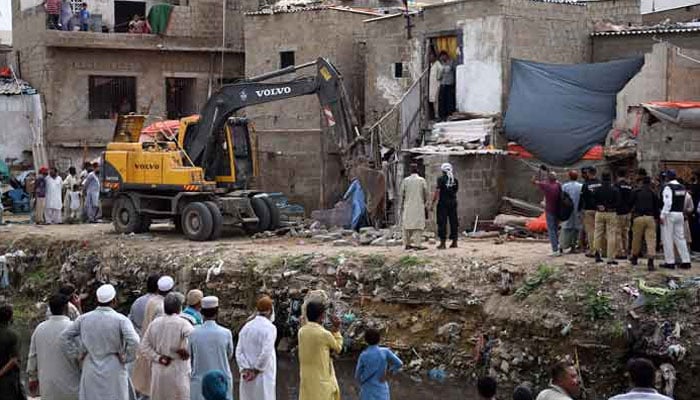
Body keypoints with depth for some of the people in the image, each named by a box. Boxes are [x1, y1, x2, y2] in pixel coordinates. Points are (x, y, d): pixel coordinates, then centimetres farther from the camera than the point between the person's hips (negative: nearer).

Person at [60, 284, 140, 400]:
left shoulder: (84, 318, 1)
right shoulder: (121, 319, -10)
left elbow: (64, 338, 1)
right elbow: (133, 342, -22)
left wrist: (79, 354, 5)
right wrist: (124, 358, -8)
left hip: (91, 374, 3)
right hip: (114, 374, -3)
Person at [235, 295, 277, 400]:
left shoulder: (246, 327, 5)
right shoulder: (270, 327, -12)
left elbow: (239, 351, 0)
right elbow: (266, 352, -20)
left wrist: (245, 369, -5)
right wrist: (257, 370, -11)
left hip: (247, 377, 5)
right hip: (263, 376, -5)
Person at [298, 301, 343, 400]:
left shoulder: (302, 331, 0)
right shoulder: (324, 334, -19)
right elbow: (338, 348, -1)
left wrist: (333, 330, 7)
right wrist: (337, 330, 6)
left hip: (306, 378, 6)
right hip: (322, 378, -6)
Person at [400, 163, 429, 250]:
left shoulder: (405, 180, -1)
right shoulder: (422, 180, -4)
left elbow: (402, 193, 1)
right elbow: (426, 193, -2)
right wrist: (425, 202, 13)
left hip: (408, 205, 2)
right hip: (419, 205, -2)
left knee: (407, 224, 11)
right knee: (418, 224, -2)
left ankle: (407, 244, 14)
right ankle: (417, 245, -8)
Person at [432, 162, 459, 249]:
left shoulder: (441, 179, -9)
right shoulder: (455, 180, 6)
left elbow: (437, 192, -11)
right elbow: (456, 191, 13)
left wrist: (433, 203, -7)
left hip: (443, 203, -5)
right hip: (453, 202, 5)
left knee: (442, 222, -1)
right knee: (453, 222, 9)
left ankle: (443, 243, -3)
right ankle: (454, 242, 12)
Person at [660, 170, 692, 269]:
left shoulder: (668, 187, -13)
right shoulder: (682, 188, 10)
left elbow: (667, 202, -20)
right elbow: (684, 202, 13)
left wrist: (662, 215, -17)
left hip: (669, 214, -7)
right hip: (680, 214, 7)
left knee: (667, 238, 0)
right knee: (680, 237, 11)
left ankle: (670, 262, 1)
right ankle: (686, 261, 9)